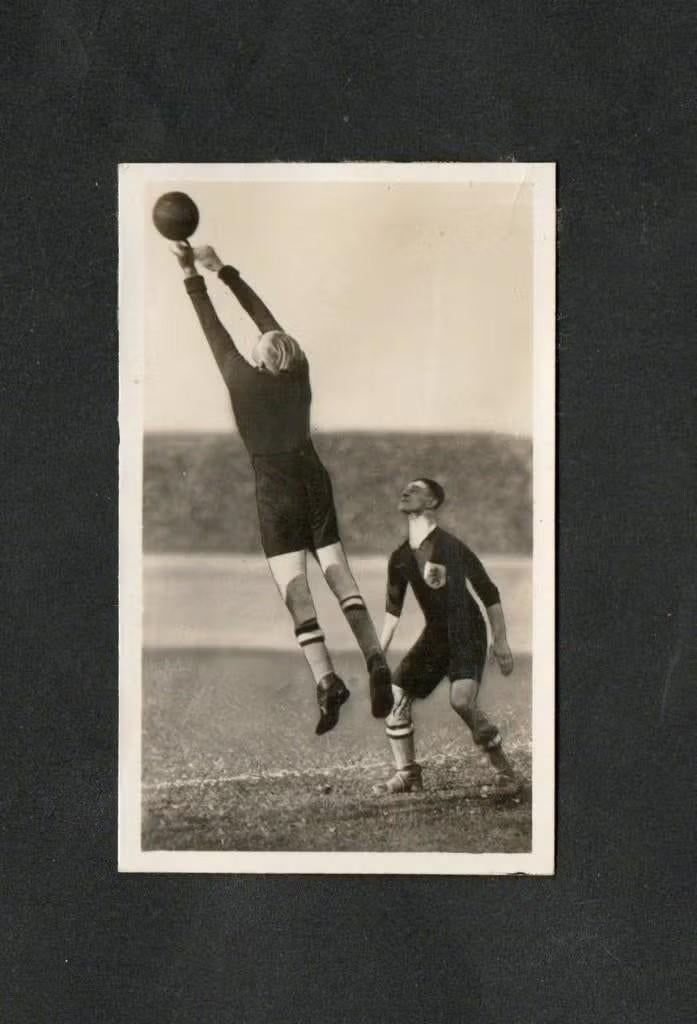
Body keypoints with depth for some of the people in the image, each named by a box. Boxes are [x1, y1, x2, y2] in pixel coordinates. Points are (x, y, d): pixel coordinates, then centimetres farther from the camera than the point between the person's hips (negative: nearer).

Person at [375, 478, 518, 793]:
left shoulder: (450, 546, -14)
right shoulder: (399, 558, 4)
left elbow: (489, 593, -9)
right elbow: (393, 608, 17)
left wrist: (501, 641, -12)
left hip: (468, 632, -6)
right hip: (435, 635, 6)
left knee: (461, 700, -26)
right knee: (393, 696, -6)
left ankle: (500, 762, -2)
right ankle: (407, 775, 7)